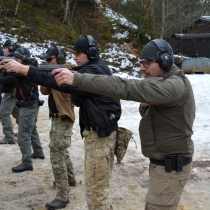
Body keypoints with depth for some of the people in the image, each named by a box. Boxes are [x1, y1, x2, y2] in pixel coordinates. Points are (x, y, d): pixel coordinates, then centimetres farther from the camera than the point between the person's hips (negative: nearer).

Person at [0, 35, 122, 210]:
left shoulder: (95, 71, -19)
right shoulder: (92, 68, 14)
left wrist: (24, 70, -35)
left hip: (100, 134, -10)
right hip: (96, 132, 10)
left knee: (96, 186, -2)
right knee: (96, 183, 20)